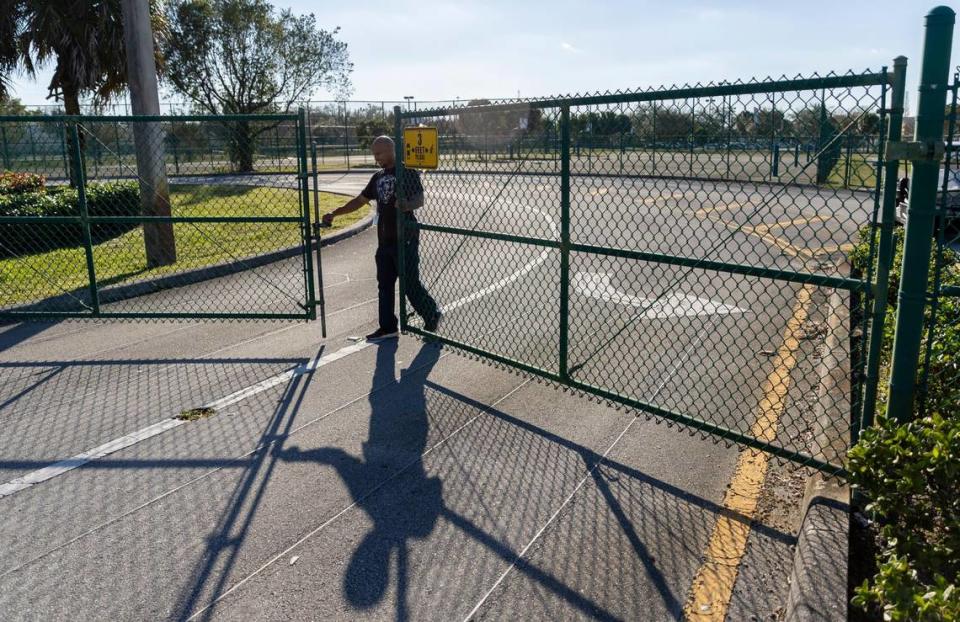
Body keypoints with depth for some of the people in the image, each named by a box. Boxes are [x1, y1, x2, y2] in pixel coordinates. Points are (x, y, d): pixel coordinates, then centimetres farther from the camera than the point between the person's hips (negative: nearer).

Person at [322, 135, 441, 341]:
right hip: (384, 239, 8)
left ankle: (433, 316, 16)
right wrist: (334, 213, 13)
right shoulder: (378, 177, 16)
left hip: (405, 239, -8)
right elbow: (360, 200, 21)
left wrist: (407, 205, -40)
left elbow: (420, 200, -17)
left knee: (411, 284, -4)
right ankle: (388, 328, 18)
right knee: (384, 285, 10)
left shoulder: (408, 172, -7)